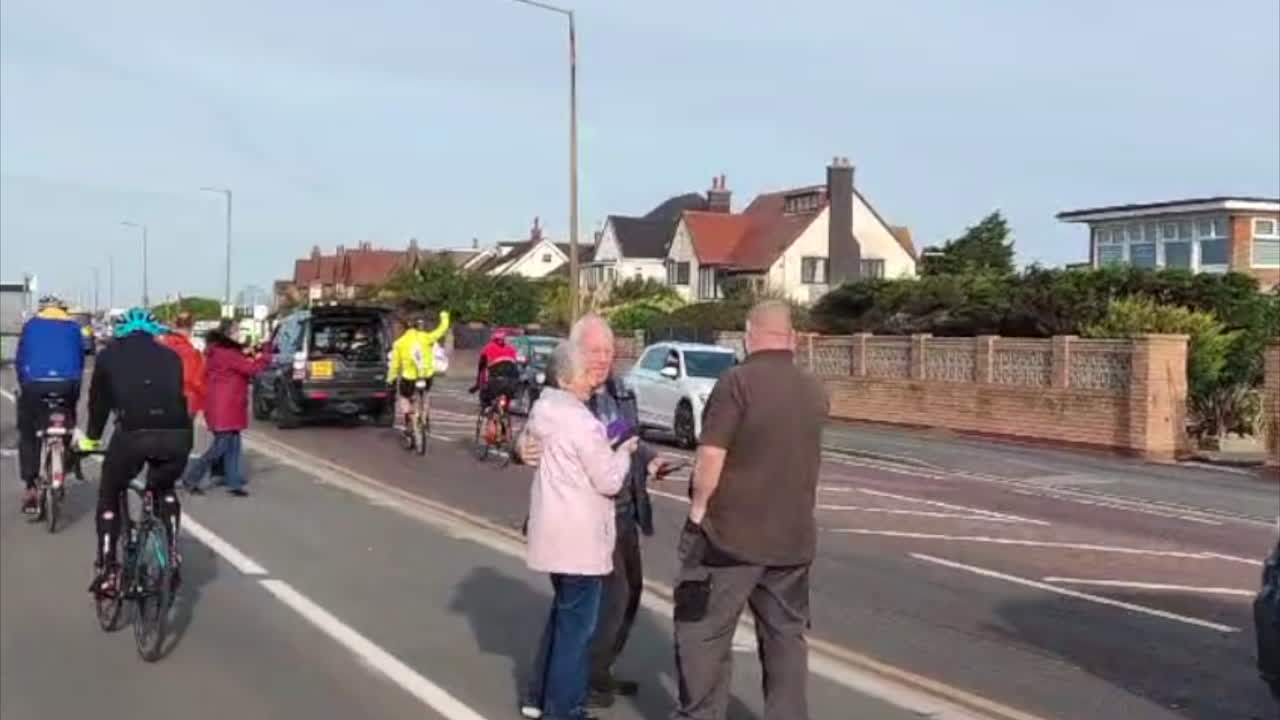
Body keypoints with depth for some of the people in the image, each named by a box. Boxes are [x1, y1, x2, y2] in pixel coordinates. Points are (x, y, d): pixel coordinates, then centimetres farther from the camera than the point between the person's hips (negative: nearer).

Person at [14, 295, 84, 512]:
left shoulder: (30, 325, 19)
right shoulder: (73, 326, 19)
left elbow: (20, 358, 18)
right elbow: (80, 358, 18)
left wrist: (23, 386, 26)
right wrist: (76, 391, 25)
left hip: (35, 383, 0)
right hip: (67, 384, 0)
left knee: (27, 434, 14)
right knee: (67, 427, 22)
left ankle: (30, 485, 5)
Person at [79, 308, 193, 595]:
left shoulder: (109, 355, 22)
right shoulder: (171, 356, 26)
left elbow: (99, 401, 30)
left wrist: (91, 438, 46)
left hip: (133, 434, -2)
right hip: (177, 435, 2)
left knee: (109, 495, 24)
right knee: (165, 490, 33)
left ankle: (106, 571, 18)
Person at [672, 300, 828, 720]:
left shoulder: (738, 381, -14)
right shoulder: (814, 391, 6)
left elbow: (712, 454, -19)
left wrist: (699, 508, -8)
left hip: (732, 531, -6)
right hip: (793, 535, 6)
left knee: (703, 632, 6)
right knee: (786, 636, 13)